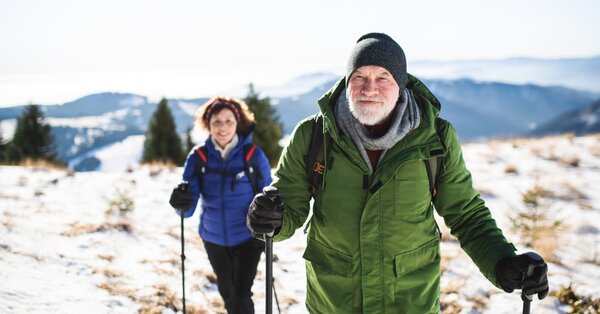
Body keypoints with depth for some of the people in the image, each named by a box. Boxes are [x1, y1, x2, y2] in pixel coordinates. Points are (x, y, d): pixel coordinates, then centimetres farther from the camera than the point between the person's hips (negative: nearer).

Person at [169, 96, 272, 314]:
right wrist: (181, 203, -40)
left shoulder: (253, 155, -14)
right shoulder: (198, 156, -11)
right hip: (214, 238, 3)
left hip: (247, 238, -3)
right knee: (227, 293, 22)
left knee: (241, 295, -10)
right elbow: (189, 207, -17)